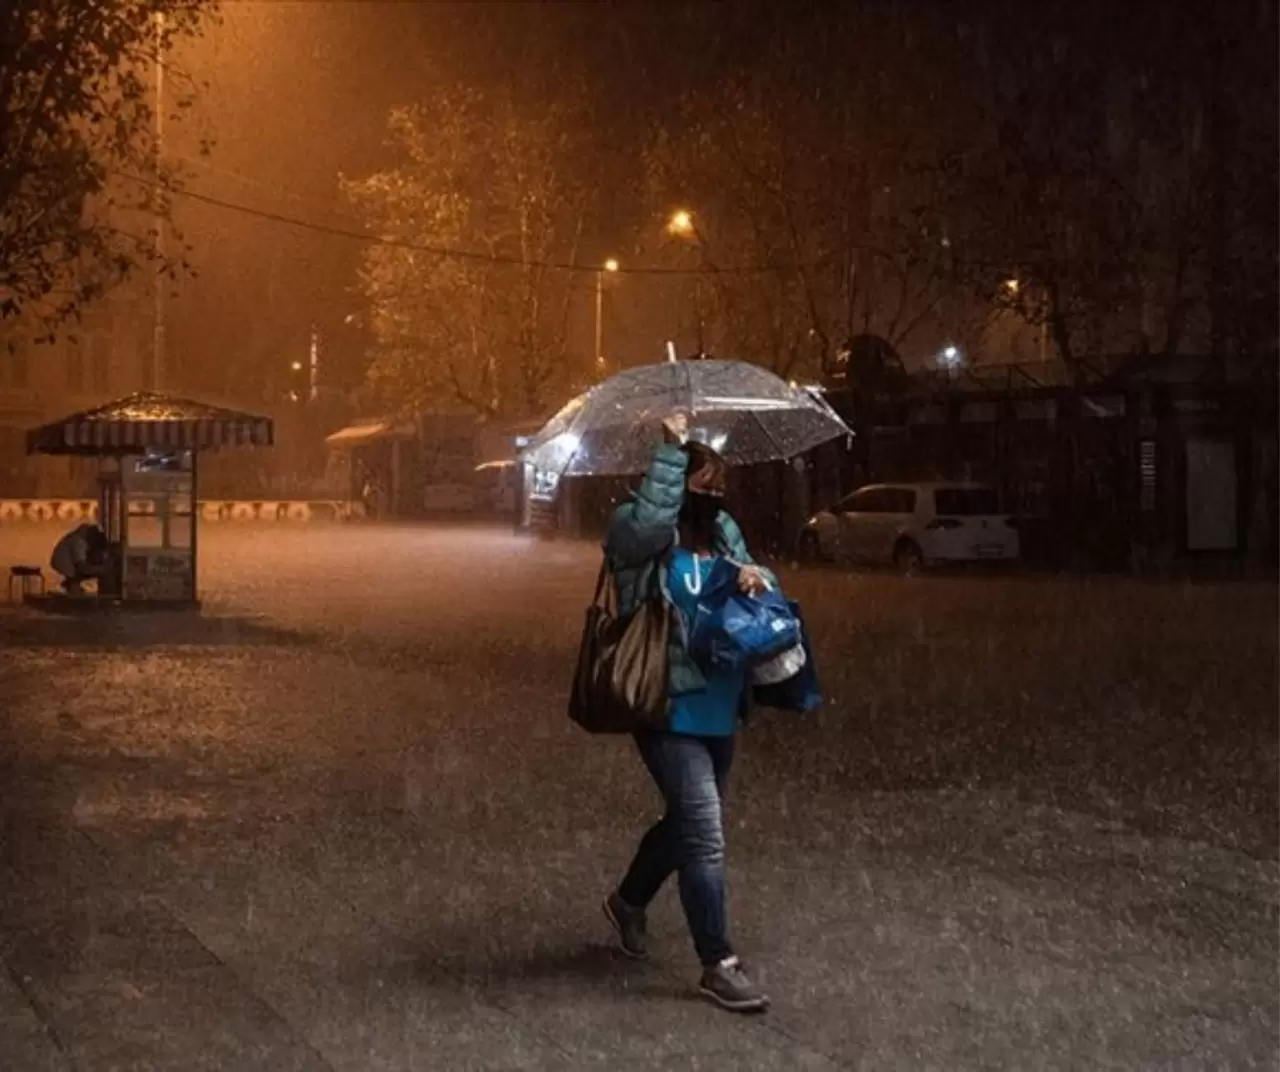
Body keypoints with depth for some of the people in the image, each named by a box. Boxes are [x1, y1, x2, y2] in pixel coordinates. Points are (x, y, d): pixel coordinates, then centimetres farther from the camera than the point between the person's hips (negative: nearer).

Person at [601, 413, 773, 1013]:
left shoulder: (723, 530, 9)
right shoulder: (635, 531, -12)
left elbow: (745, 590, 16)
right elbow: (650, 521, -34)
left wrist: (755, 577, -8)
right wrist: (672, 447, -32)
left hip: (717, 706, 8)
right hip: (668, 707, -8)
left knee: (688, 820, 21)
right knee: (705, 832, -10)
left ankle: (628, 902, 45)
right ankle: (718, 965, -2)